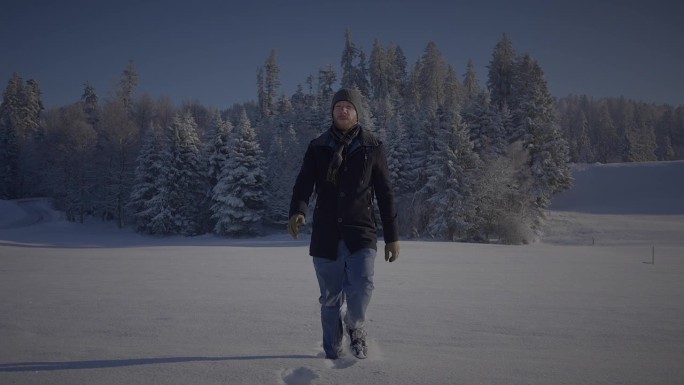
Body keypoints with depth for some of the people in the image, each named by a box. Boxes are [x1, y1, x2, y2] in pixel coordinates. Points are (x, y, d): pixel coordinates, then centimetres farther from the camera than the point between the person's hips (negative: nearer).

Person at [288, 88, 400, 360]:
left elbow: (385, 195, 6)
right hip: (326, 236, 1)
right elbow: (303, 185, -3)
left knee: (361, 286, -20)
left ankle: (355, 326, 12)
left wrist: (392, 237, 4)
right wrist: (297, 211, -25)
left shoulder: (372, 148, 5)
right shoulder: (318, 147, 6)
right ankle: (332, 353, 29)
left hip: (360, 234, -1)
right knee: (330, 299, 9)